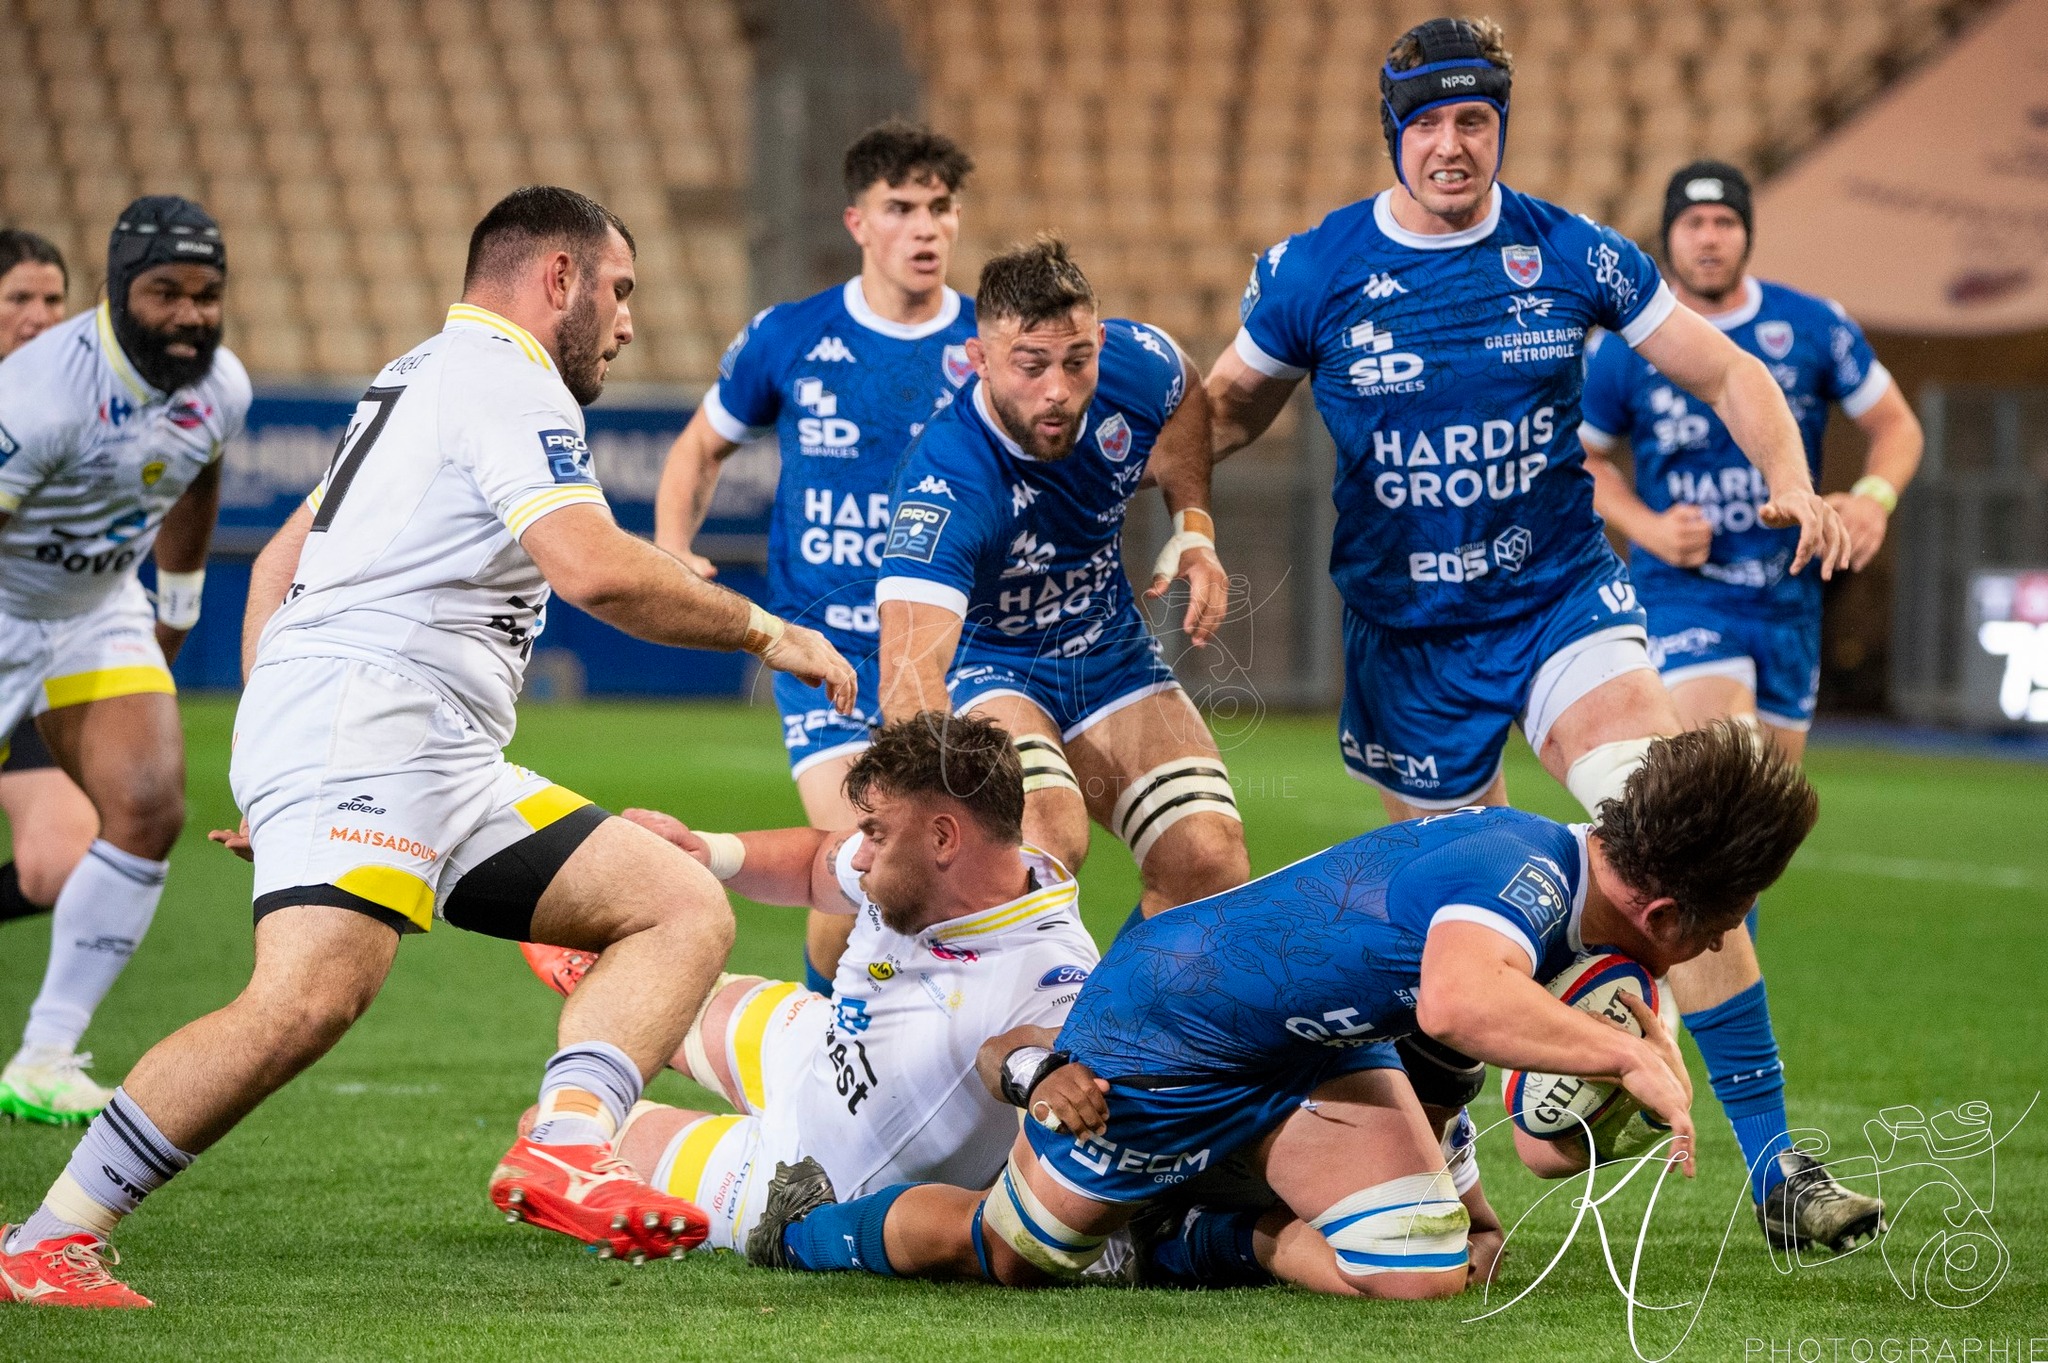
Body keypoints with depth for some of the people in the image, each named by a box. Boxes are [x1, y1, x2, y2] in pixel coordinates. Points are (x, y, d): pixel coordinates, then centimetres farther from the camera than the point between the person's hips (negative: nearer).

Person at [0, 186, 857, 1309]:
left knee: (687, 909, 1)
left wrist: (268, 757, 31)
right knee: (307, 1000, -29)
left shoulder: (422, 378, 29)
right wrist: (764, 631, -5)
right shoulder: (506, 382, -3)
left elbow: (279, 561, 32)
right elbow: (593, 569, -18)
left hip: (445, 767, 11)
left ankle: (562, 1152, -23)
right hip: (365, 722, -11)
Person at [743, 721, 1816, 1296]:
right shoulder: (1518, 870, -35)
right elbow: (1461, 1000, -58)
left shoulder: (1571, 866, -7)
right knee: (1012, 1257, 10)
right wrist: (1627, 1055, -51)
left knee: (1424, 1270, -12)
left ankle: (1206, 1247, 13)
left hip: (1316, 1046, 8)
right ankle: (803, 1226, 37)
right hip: (1166, 1023, -8)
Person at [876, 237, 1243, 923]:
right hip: (984, 667, -5)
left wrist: (1193, 528, -3)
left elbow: (1185, 397, 10)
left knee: (1211, 861, -12)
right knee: (1049, 837, -34)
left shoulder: (1134, 364, -18)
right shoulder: (943, 487, -36)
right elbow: (909, 666, -47)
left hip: (1111, 654, 5)